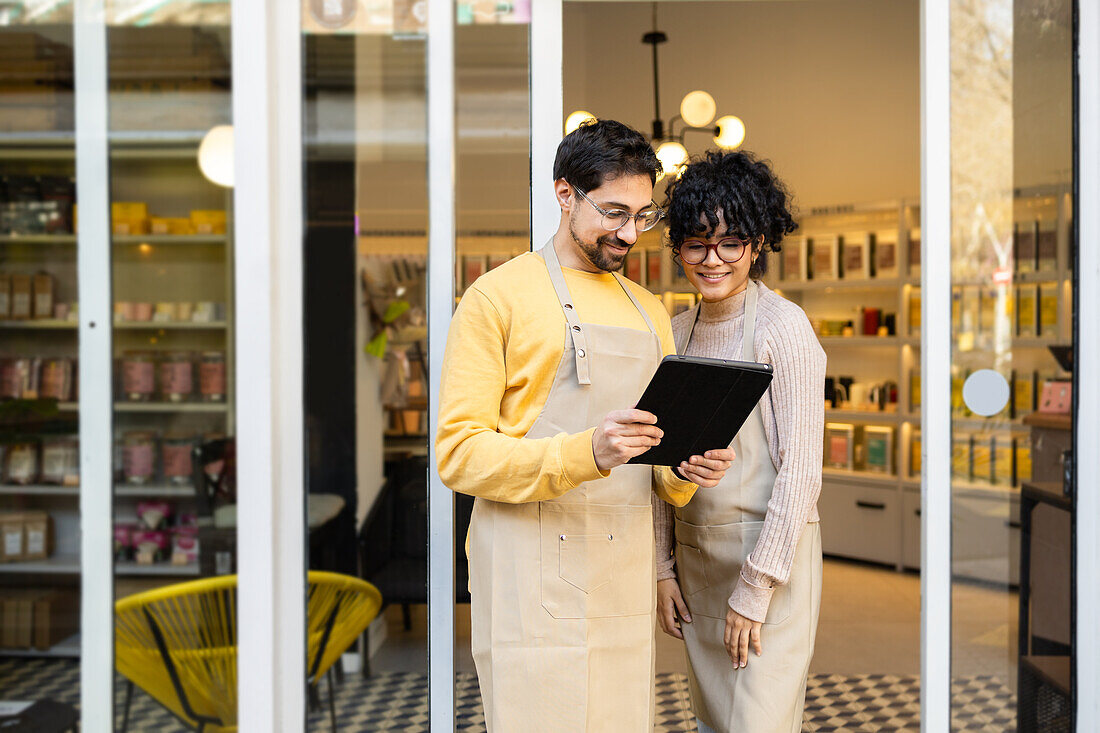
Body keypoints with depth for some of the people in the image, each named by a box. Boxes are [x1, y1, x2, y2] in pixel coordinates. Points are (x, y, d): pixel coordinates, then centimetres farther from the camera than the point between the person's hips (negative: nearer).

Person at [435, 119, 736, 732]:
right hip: (535, 583, -5)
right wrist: (586, 453, -24)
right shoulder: (499, 296, -2)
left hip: (626, 582, 6)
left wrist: (687, 470, -1)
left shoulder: (650, 312, 19)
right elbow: (459, 452, -10)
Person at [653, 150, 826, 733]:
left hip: (770, 554, -6)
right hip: (695, 556, 7)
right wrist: (663, 566, 8)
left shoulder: (782, 327, -12)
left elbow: (800, 471, -15)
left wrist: (754, 588, -15)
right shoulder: (679, 331, 8)